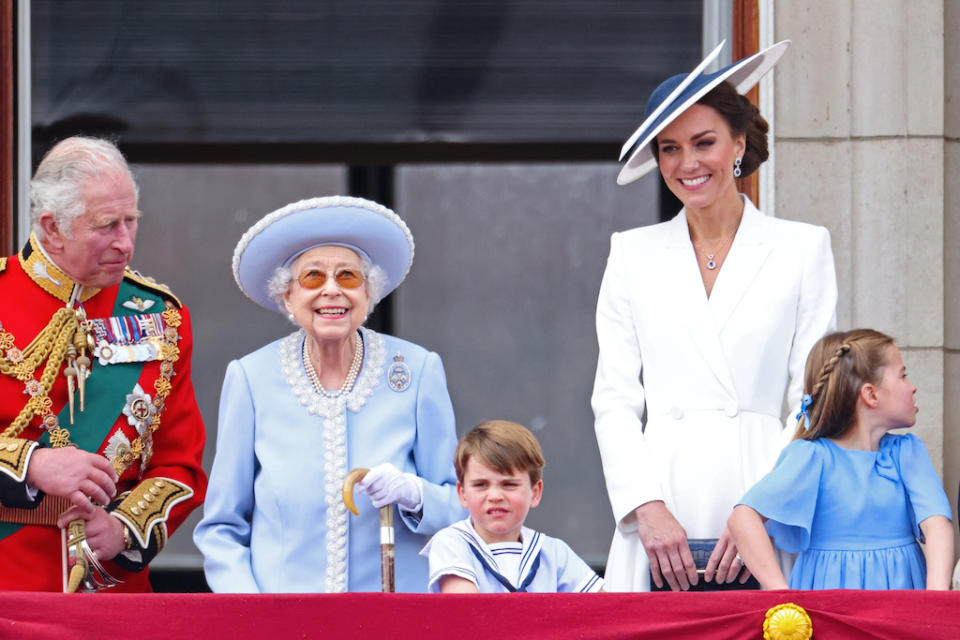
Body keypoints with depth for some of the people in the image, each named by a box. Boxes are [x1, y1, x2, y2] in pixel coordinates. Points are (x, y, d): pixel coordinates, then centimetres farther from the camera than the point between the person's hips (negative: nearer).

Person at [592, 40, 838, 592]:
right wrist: (648, 509, -6)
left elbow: (815, 403, 3)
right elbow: (615, 401, 9)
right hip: (661, 527, 1)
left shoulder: (803, 248, 8)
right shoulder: (633, 254, 13)